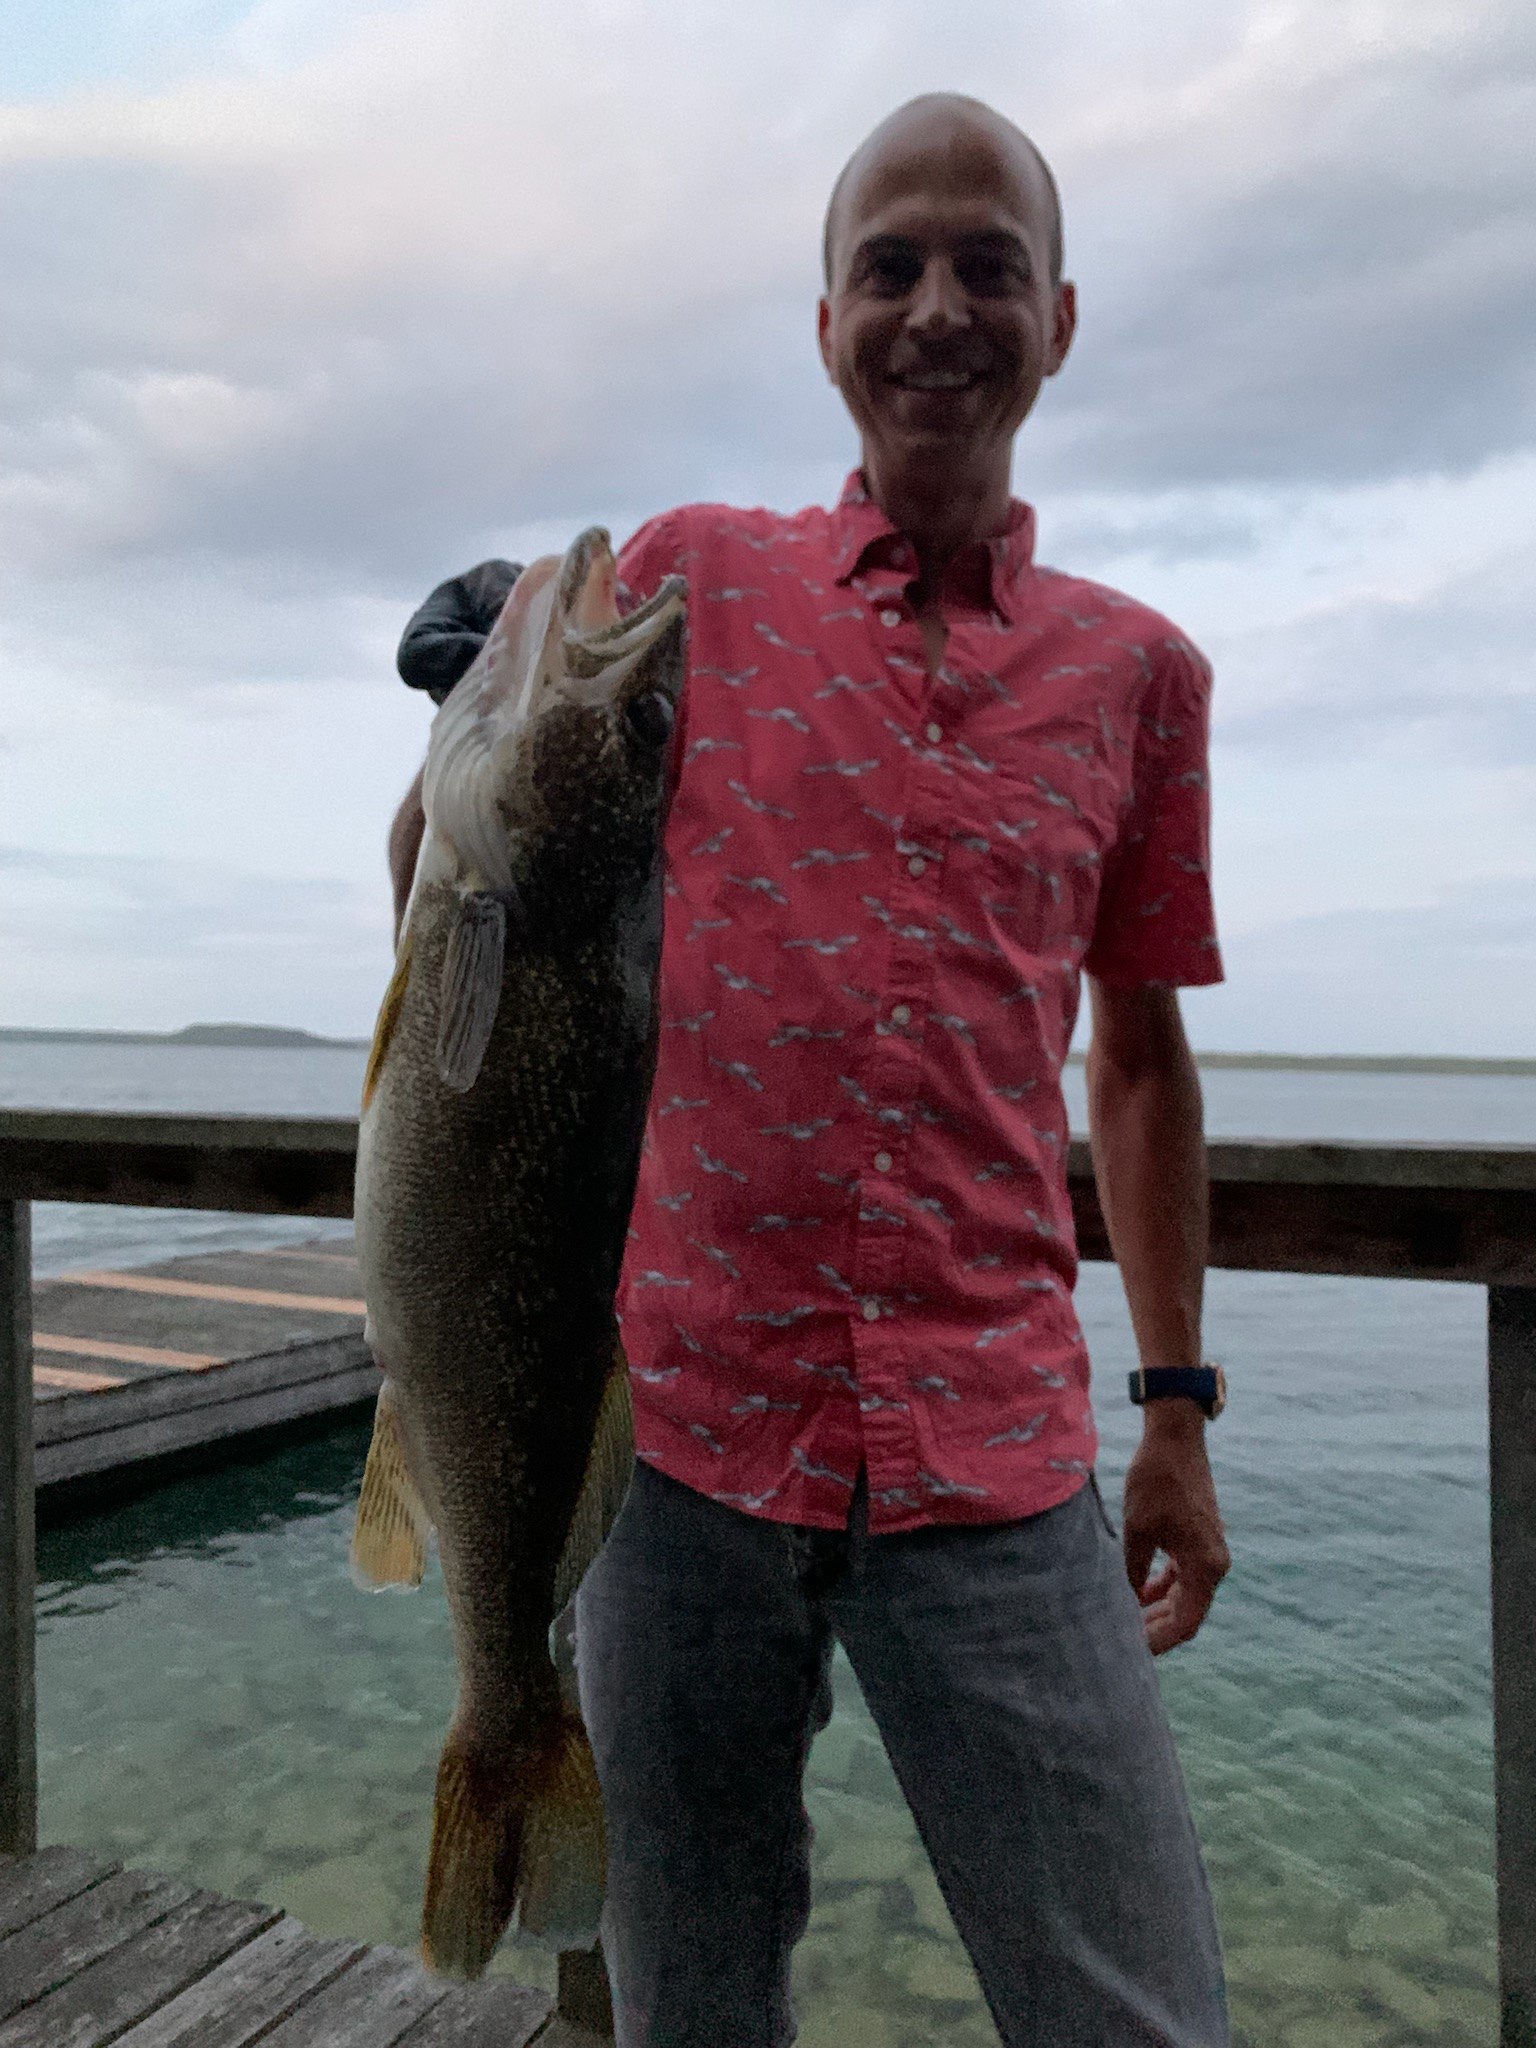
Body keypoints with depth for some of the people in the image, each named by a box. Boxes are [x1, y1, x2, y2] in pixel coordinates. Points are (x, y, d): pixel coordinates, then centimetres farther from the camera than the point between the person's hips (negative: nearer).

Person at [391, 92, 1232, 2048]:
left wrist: (1177, 1405, 12)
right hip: (685, 1425, 0)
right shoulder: (696, 576, 4)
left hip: (998, 1462, 1)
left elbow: (1139, 1055, 14)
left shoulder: (1137, 669, 8)